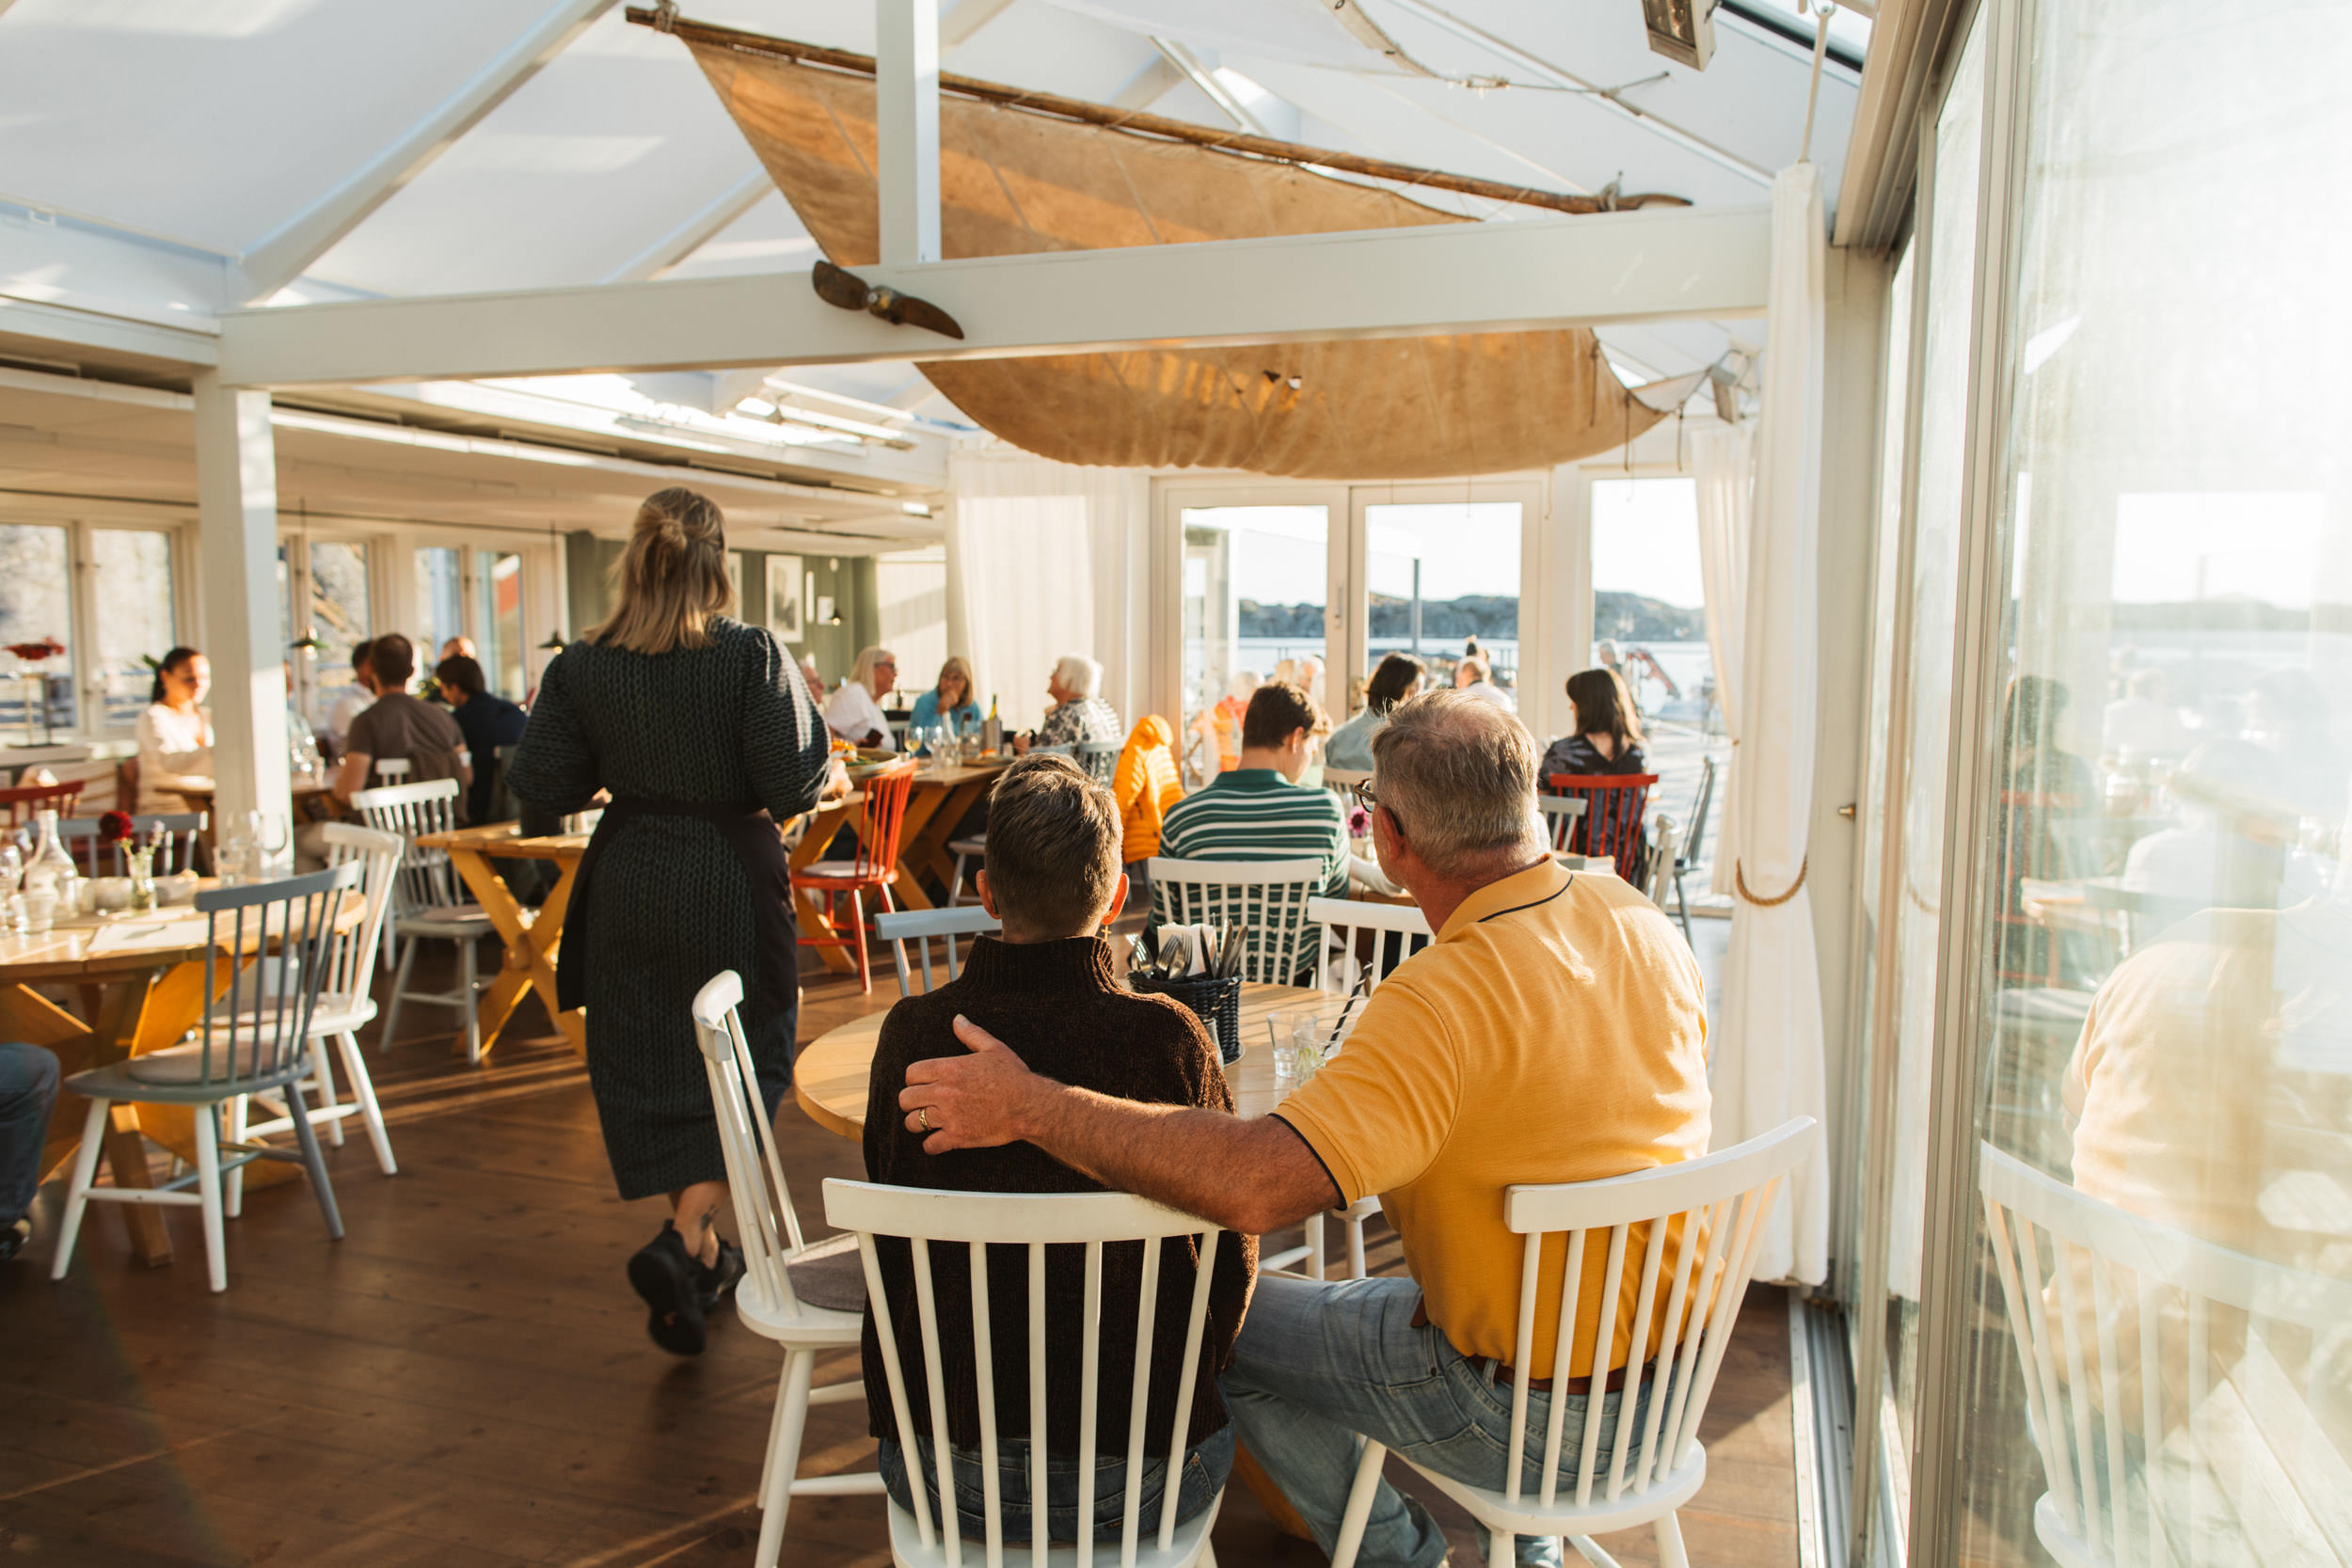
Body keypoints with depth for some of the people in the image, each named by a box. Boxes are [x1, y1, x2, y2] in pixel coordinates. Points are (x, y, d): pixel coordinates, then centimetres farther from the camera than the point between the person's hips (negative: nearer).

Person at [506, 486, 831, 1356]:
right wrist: (805, 712, 1)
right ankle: (681, 1240, -8)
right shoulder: (751, 654, -14)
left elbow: (540, 785, -2)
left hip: (628, 881, 4)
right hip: (732, 877, -3)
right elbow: (796, 783, -18)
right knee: (743, 1064, 9)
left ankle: (703, 1252, 28)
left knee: (644, 1063, 16)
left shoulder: (582, 666, -4)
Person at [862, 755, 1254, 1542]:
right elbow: (1233, 1248, -5)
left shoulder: (913, 1034, -14)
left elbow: (889, 1237, 2)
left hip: (944, 1477, 2)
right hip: (1137, 1479, -1)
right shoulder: (1169, 1037, -18)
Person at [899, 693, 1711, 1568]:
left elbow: (1257, 1184, -41)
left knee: (1230, 1323, 9)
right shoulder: (1641, 922, -5)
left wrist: (1030, 1106, -32)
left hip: (1533, 1414, -8)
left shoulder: (1448, 999, -31)